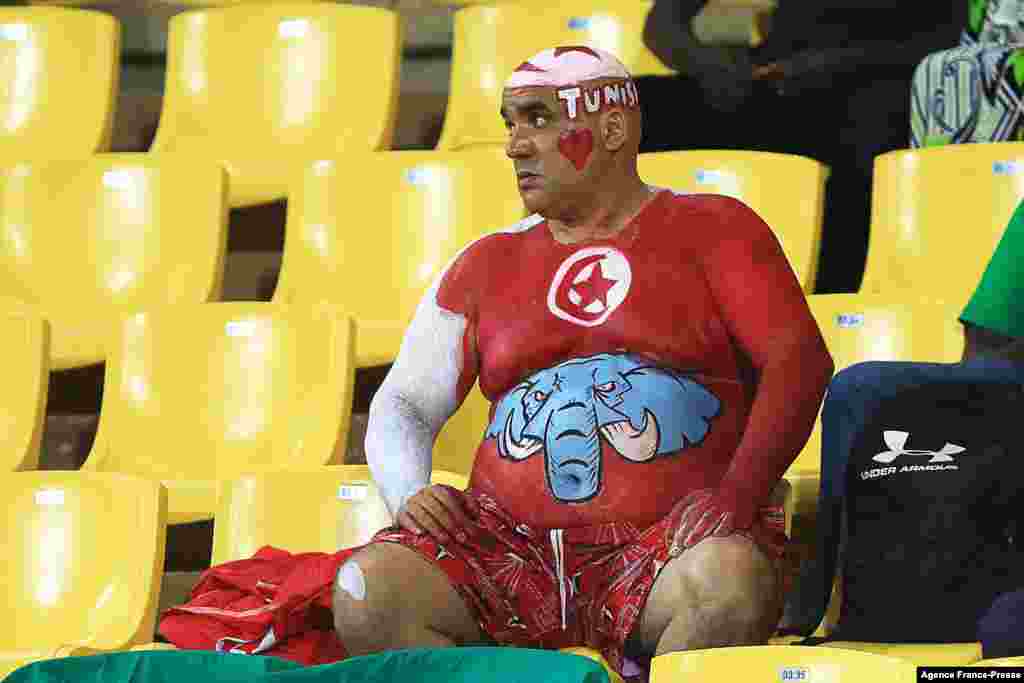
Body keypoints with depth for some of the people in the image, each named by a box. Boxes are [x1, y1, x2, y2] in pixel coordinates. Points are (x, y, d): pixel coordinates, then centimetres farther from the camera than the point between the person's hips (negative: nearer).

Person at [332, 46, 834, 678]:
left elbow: (800, 359, -2)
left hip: (670, 537, -3)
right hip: (511, 547, 3)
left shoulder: (711, 228, 10)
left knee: (731, 583, -38)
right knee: (363, 594, -24)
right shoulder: (488, 264, 20)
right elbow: (402, 405, 19)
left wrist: (737, 495, -17)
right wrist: (408, 493, -4)